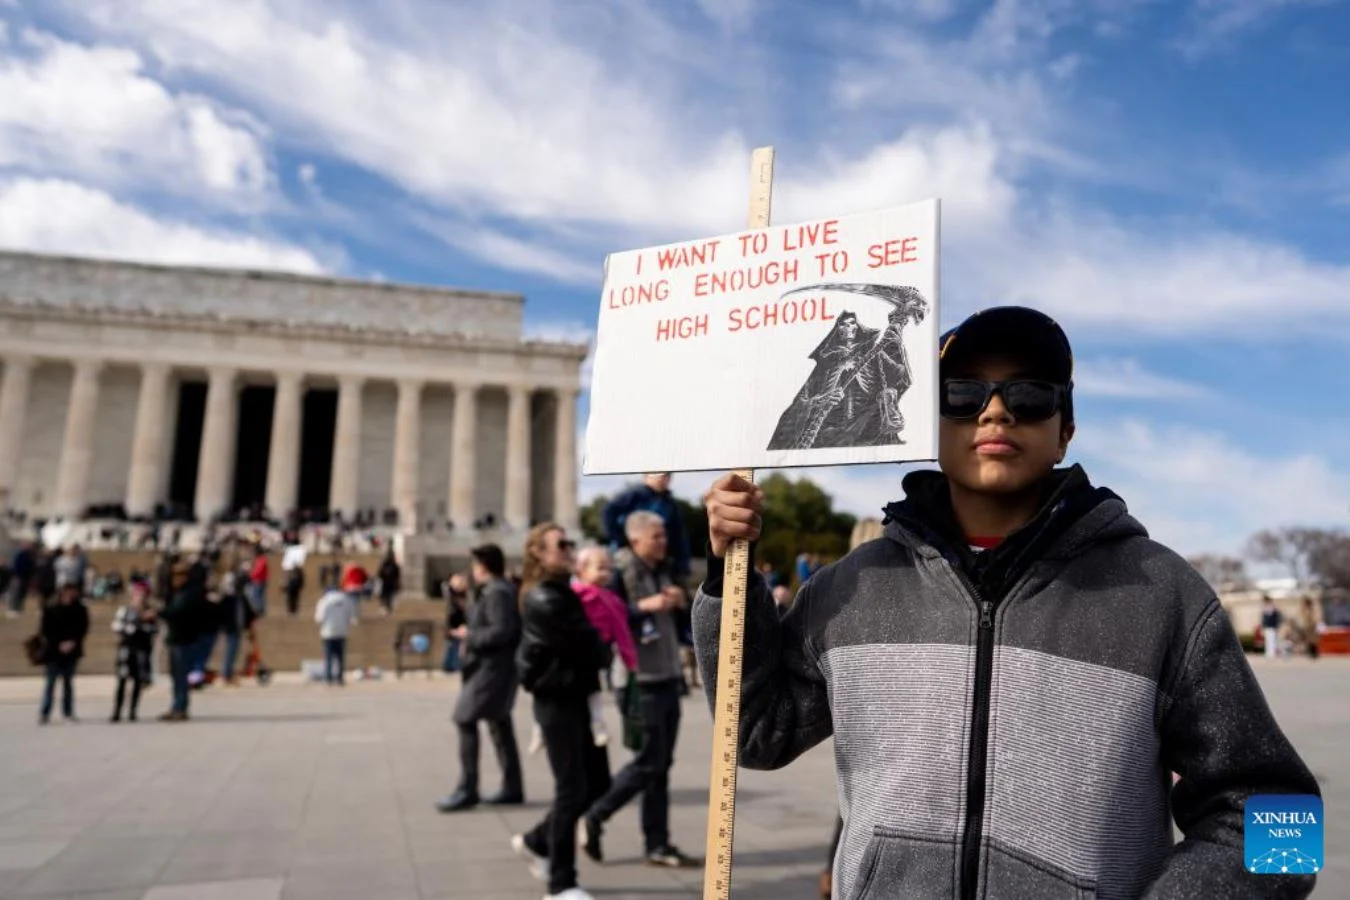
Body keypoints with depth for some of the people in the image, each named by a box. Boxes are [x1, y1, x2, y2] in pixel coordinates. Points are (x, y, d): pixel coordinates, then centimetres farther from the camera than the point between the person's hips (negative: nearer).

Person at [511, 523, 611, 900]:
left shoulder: (558, 592, 14)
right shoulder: (545, 600, -18)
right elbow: (587, 645, -16)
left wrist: (595, 654, -5)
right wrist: (605, 653, 3)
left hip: (573, 697, 9)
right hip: (557, 700, -9)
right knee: (571, 790, -2)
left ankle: (535, 840, 30)